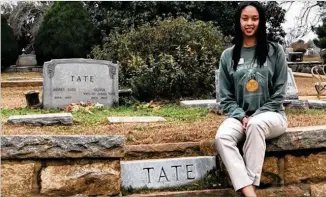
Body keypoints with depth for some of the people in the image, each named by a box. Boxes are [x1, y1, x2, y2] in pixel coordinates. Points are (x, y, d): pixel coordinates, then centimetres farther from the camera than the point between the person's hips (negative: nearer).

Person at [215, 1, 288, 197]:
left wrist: (255, 117, -11)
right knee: (222, 137, -31)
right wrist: (242, 116, -11)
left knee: (256, 125, -38)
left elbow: (279, 93, 0)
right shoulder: (228, 55, 8)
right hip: (240, 116, 2)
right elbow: (226, 97, 8)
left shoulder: (275, 51, 3)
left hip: (270, 115, -2)